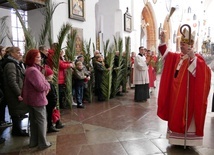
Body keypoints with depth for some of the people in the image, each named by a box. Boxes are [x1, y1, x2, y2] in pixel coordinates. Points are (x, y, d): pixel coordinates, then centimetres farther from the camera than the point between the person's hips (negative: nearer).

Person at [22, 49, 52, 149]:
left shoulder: (30, 69, 11)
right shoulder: (33, 70, -24)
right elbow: (40, 87, -26)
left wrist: (45, 85, 0)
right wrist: (47, 84, -8)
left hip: (31, 99, 10)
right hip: (37, 99, -10)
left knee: (34, 121, 18)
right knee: (41, 121, 2)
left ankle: (33, 142, 30)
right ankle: (43, 143, 13)